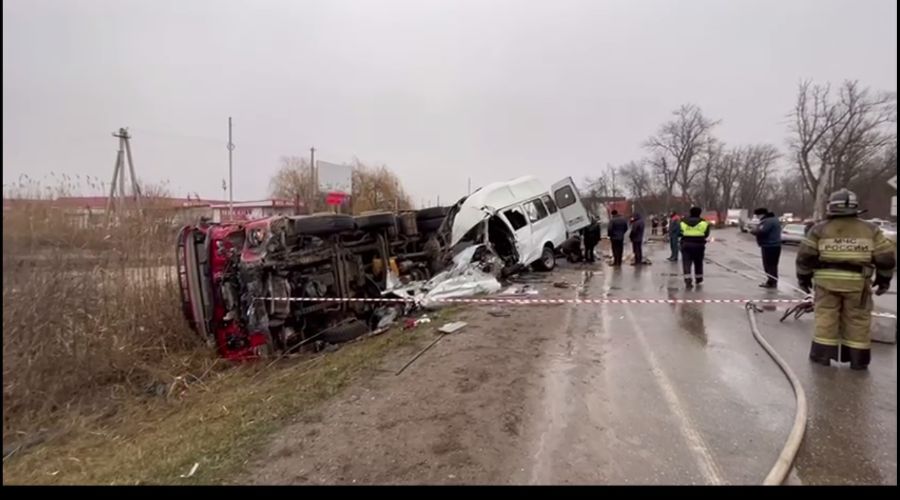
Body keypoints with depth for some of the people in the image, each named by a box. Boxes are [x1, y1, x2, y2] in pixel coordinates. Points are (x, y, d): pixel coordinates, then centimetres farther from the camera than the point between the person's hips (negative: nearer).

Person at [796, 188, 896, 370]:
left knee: (825, 317, 6)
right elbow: (886, 257, 7)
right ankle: (858, 360, 18)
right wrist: (884, 279, 19)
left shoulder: (819, 229, -1)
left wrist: (803, 277, 9)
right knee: (858, 321, 10)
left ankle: (822, 355, 10)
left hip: (827, 280, -1)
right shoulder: (871, 230, 4)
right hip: (857, 283, 1)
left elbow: (805, 255, -2)